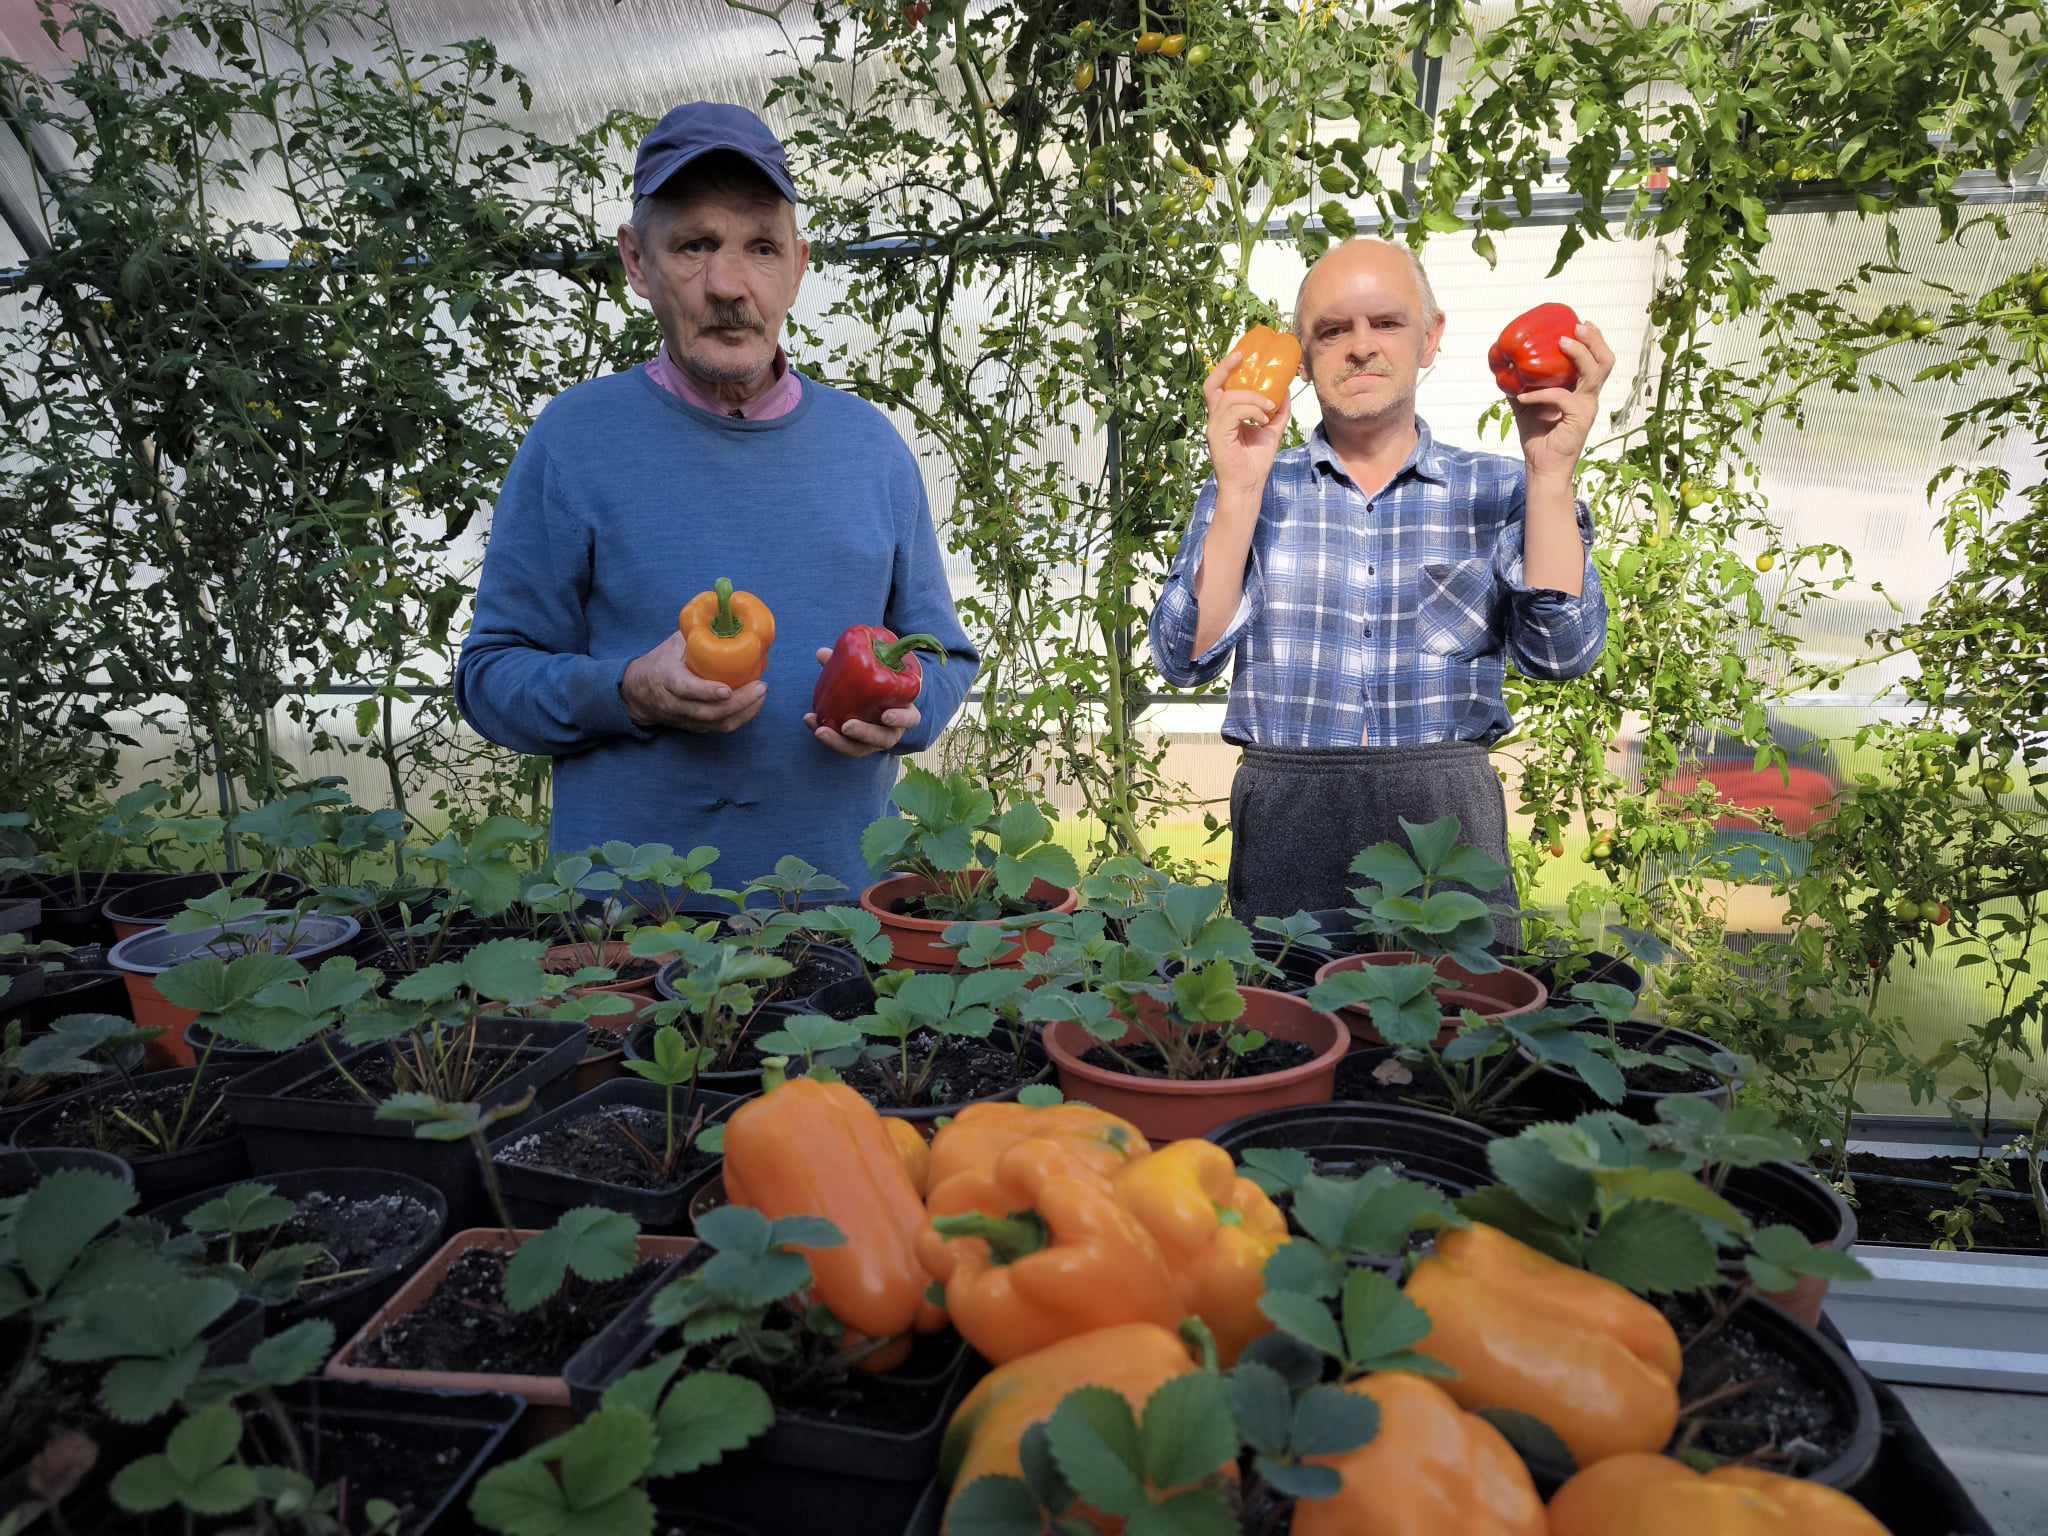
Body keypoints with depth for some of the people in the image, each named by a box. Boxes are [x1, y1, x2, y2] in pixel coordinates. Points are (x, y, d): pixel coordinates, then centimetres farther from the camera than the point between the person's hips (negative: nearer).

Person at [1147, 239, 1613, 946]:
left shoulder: (1495, 490, 7)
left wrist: (1550, 471, -12)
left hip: (1446, 813, 1)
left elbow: (1559, 652, -5)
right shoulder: (1256, 488, 7)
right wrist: (1239, 489, -13)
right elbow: (1187, 658, -5)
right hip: (1284, 812, 0)